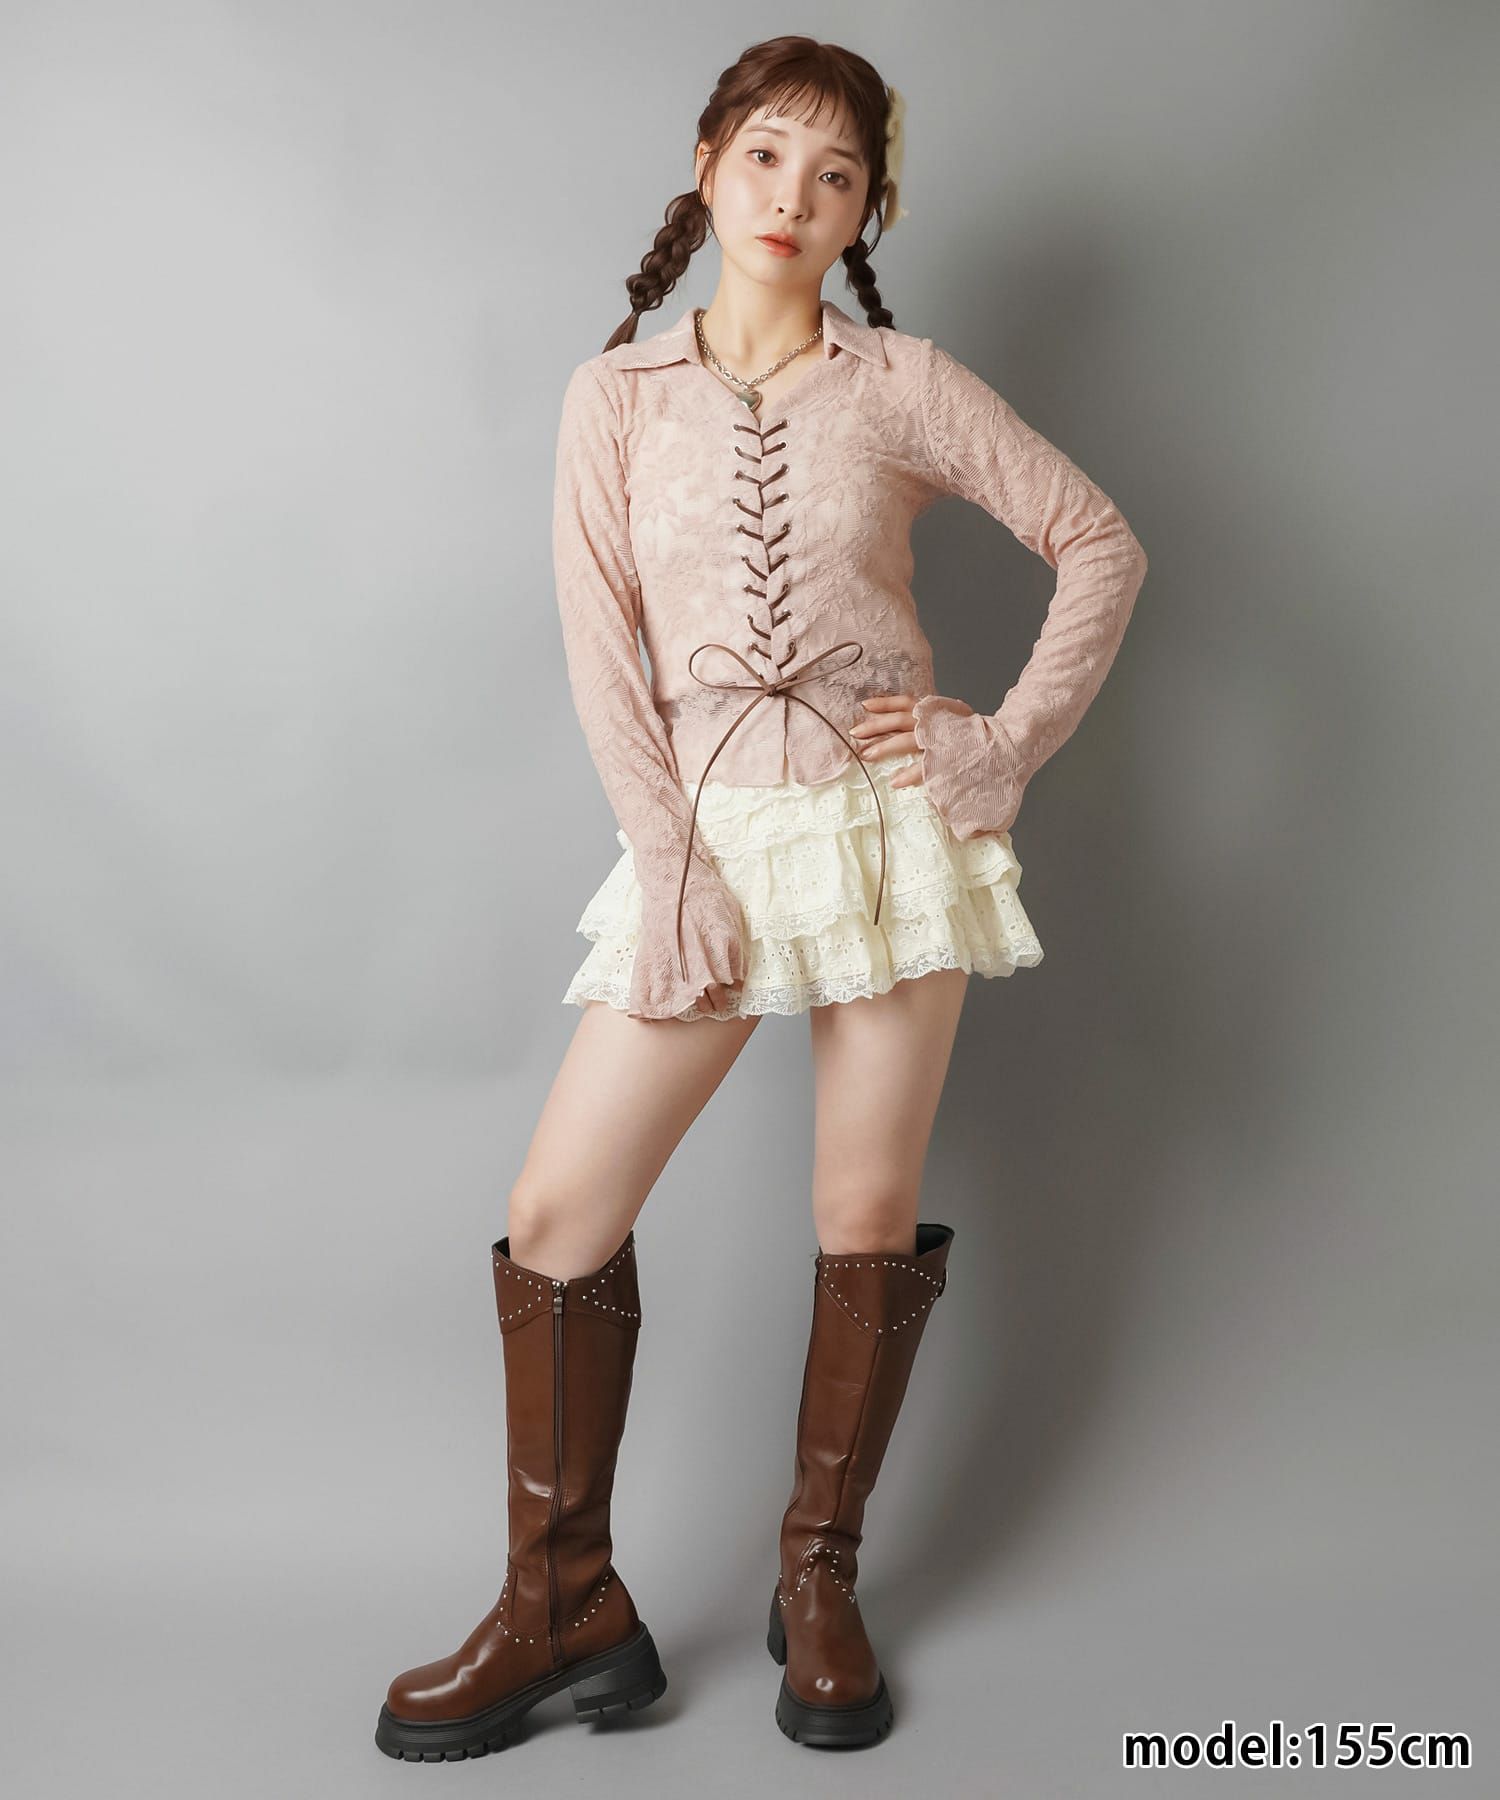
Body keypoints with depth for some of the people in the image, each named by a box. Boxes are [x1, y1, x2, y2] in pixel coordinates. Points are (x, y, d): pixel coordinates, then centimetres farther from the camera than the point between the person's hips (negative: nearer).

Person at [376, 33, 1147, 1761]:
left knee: (870, 1211, 5)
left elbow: (1099, 542, 7)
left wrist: (1007, 738, -3)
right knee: (558, 1211, -4)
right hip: (712, 831, 1)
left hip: (891, 825, 0)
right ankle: (562, 1605, 13)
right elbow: (603, 652, -2)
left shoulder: (902, 385, 2)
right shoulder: (617, 396, 3)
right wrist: (672, 867, -10)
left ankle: (819, 1579, 24)